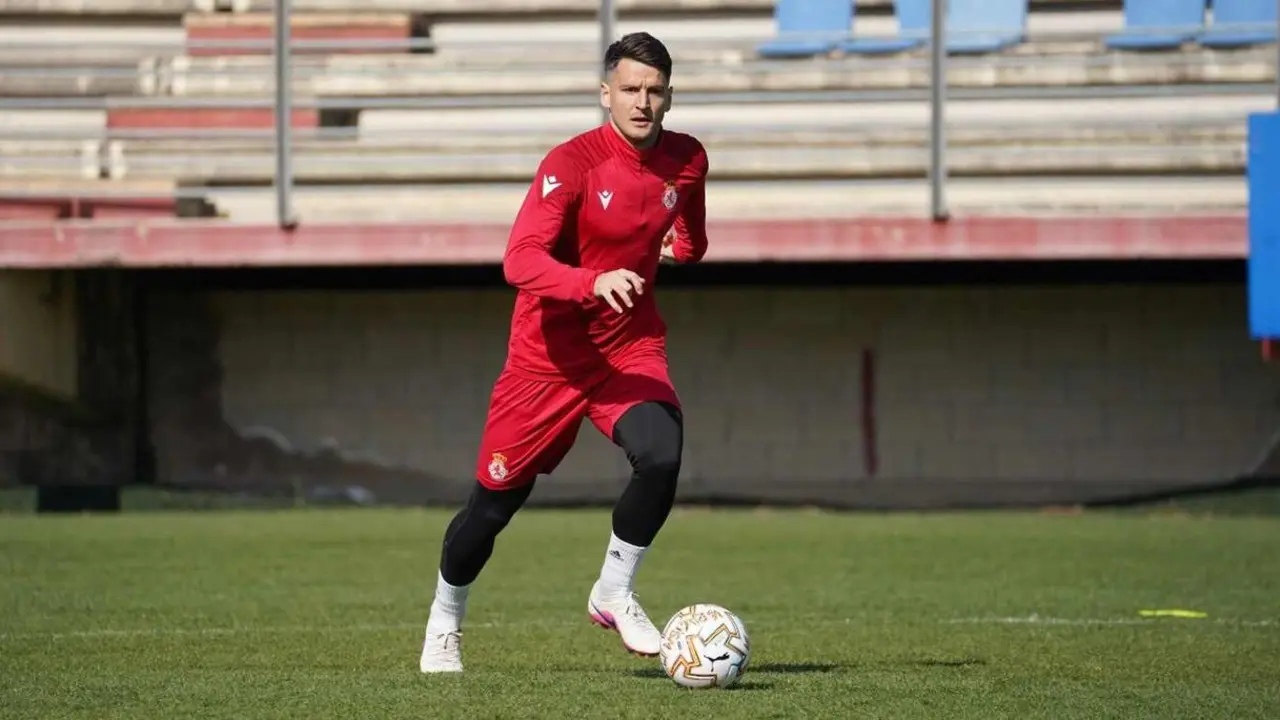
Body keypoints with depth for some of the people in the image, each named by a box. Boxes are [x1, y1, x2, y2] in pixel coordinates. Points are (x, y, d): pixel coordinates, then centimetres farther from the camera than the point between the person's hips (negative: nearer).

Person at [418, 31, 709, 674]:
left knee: (661, 456, -26)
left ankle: (614, 592, -3)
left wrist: (681, 244, -3)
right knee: (496, 499, 5)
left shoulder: (687, 161, -1)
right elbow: (519, 261, -31)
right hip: (549, 354, -3)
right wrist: (593, 283, -47)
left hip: (631, 347, 3)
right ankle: (444, 622, 32)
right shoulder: (572, 163, -19)